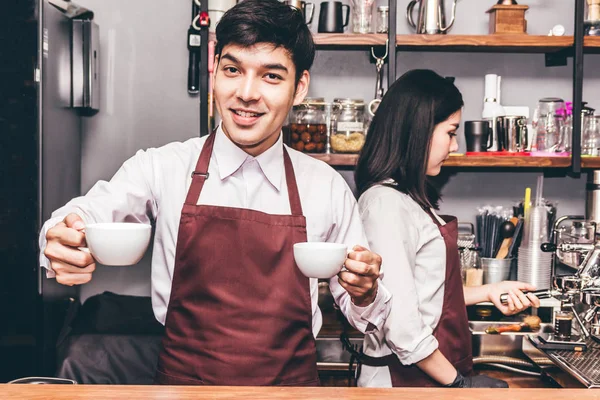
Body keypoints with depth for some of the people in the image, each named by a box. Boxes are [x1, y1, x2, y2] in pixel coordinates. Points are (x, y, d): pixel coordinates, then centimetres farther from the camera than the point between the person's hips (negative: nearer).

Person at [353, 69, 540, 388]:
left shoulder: (411, 199, 9)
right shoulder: (386, 203, -21)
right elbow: (402, 326, -25)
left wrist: (489, 291, 12)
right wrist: (458, 383, -15)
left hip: (437, 370, 9)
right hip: (408, 378, -9)